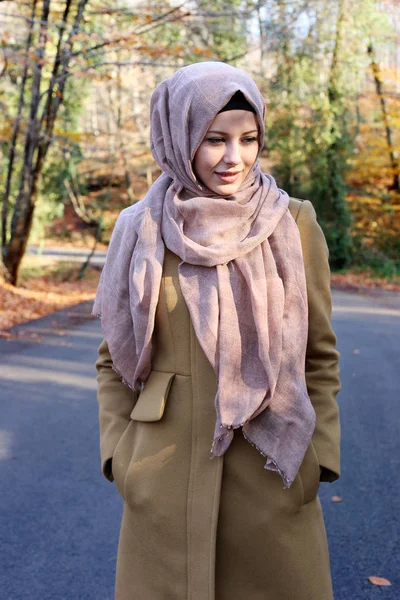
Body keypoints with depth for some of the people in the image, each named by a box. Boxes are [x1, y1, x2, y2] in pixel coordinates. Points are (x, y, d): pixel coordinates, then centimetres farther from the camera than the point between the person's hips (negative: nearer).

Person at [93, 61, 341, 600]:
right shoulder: (141, 230, -1)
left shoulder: (294, 224, -3)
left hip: (272, 468, 0)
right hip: (165, 473, 1)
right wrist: (118, 452, -2)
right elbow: (114, 358, 6)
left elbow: (320, 355, 2)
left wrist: (319, 456, -4)